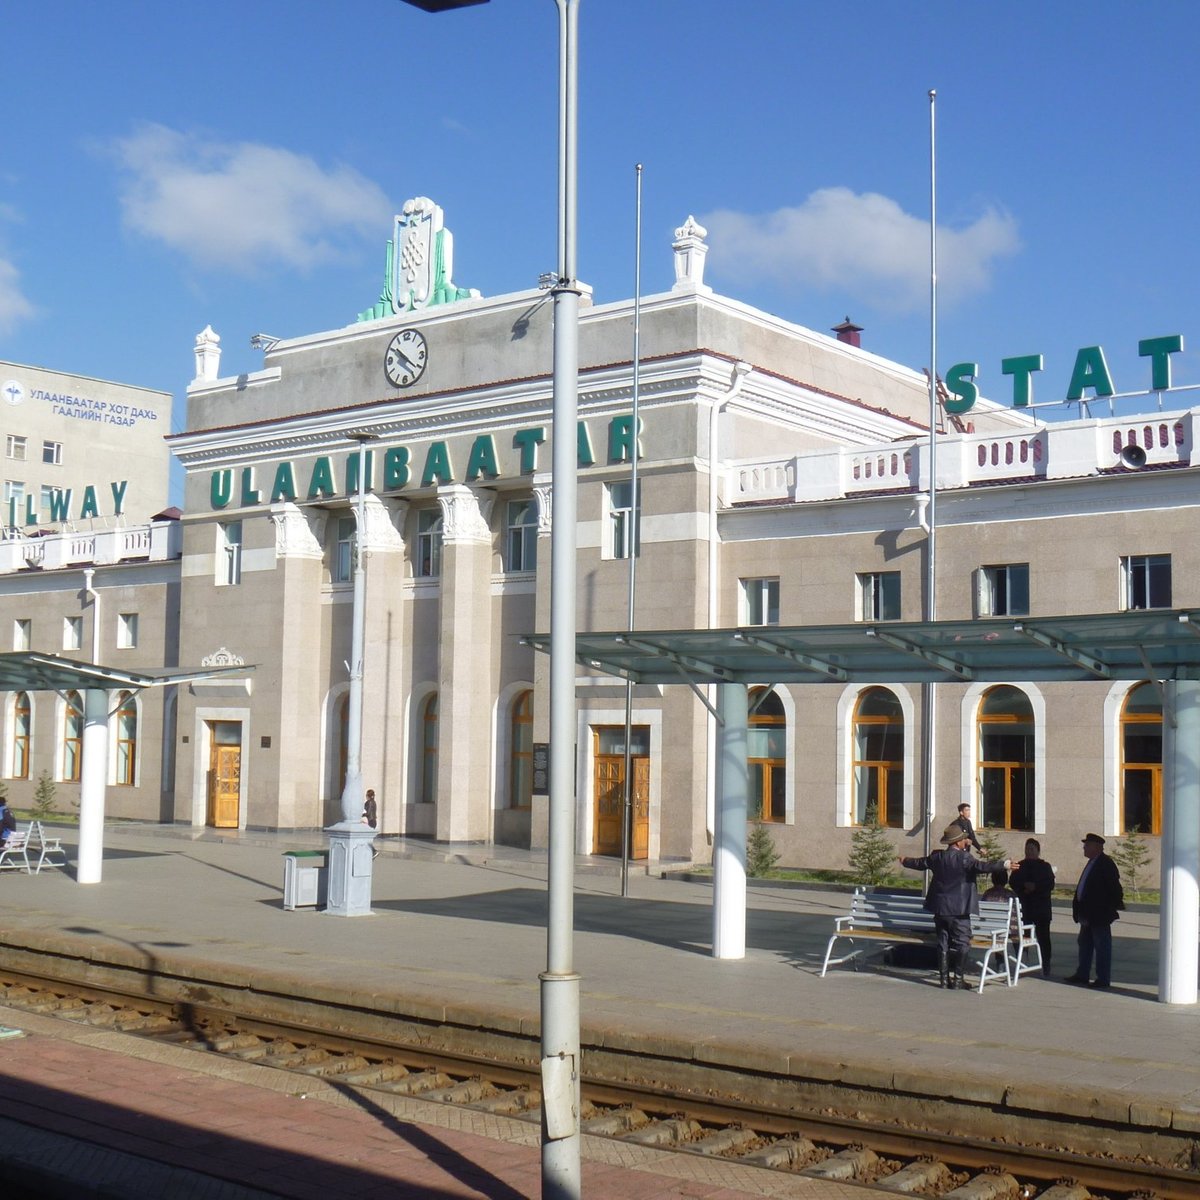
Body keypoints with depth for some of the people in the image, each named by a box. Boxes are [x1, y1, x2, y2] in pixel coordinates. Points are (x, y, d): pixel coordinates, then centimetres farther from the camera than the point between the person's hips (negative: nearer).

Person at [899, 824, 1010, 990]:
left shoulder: (937, 857, 5)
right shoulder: (964, 857, -13)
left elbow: (920, 863, 20)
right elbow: (981, 866, -27)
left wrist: (905, 862, 40)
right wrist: (1004, 865, -29)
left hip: (940, 908, 6)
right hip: (959, 909, -6)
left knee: (943, 943, 11)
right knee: (962, 943, 2)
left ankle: (943, 978, 13)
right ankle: (957, 979, 0)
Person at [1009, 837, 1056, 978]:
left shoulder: (1045, 866, 5)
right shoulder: (1020, 866, 11)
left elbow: (1050, 884, -5)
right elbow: (1012, 883, 4)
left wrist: (1035, 886, -17)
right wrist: (1024, 886, -12)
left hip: (1042, 907, -2)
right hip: (1024, 907, 2)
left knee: (1043, 938, 0)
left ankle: (1045, 968, 4)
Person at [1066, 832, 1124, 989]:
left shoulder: (1106, 864, -14)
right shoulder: (1092, 863, 15)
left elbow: (1114, 887, -16)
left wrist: (1114, 907, -14)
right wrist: (1079, 909, 17)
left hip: (1099, 914, -10)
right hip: (1088, 914, 10)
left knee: (1102, 946, -3)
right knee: (1085, 943, 15)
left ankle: (1103, 979, 2)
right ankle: (1082, 974, 24)